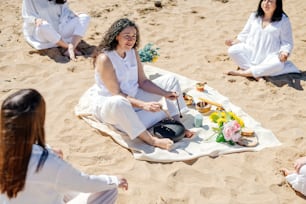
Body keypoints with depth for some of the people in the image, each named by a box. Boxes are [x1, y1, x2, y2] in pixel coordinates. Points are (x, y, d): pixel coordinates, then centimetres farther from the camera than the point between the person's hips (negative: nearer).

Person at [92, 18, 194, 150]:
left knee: (170, 80, -1)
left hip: (134, 99, 8)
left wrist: (166, 93, -11)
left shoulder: (133, 52, 1)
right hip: (110, 106, -8)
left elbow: (143, 82, 3)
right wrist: (143, 105, -34)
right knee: (117, 102, -46)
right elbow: (116, 94, -24)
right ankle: (151, 140, -42)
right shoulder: (104, 58, -21)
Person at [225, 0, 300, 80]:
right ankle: (258, 72, -26)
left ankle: (242, 72, -29)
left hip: (269, 57, -3)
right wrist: (235, 41, -6)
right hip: (250, 53, 3)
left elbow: (287, 42, -2)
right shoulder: (254, 16, 6)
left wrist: (284, 53, -23)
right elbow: (245, 35, 14)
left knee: (278, 64, -37)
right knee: (232, 50, -22)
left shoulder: (283, 20, -2)